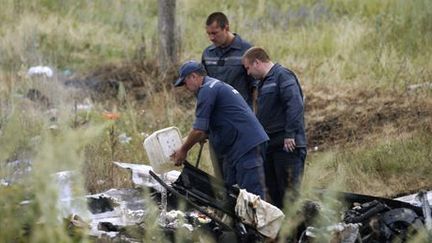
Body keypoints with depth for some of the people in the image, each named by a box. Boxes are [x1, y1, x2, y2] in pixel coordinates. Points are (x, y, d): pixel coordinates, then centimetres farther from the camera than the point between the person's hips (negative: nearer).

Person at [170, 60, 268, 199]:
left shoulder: (207, 90, -10)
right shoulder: (216, 86, 23)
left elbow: (199, 130, -13)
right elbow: (207, 129, 27)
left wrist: (183, 150, -1)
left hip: (245, 144, -11)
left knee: (252, 193, -13)